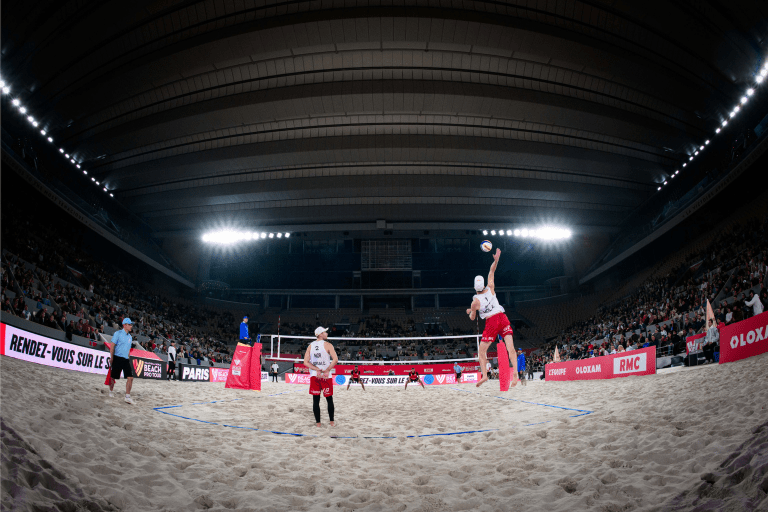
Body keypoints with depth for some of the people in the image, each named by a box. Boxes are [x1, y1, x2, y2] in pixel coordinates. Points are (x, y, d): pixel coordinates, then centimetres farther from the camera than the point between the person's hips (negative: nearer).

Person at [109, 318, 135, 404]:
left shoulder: (130, 337, 14)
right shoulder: (118, 334, -4)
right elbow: (112, 346, -6)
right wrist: (111, 358, -11)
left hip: (126, 360, 5)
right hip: (117, 358, -5)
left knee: (130, 377, -8)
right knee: (113, 377, 6)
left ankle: (127, 396, -6)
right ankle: (111, 391, 32)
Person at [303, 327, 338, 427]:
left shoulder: (310, 346, 7)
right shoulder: (327, 345, -5)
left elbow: (306, 362, 0)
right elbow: (335, 360, -16)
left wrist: (317, 370, -7)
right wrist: (326, 371, -11)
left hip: (314, 376, 3)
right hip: (326, 376, -3)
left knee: (316, 400, 6)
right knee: (329, 399, 8)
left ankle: (318, 422, 8)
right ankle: (332, 422, 13)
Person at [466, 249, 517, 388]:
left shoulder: (475, 301, -3)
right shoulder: (490, 289, 1)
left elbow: (472, 318, 13)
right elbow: (491, 272, 15)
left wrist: (470, 312, 33)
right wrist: (496, 260, 14)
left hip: (491, 323, -2)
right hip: (503, 318, 3)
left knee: (482, 352, 10)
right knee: (510, 348, -6)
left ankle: (484, 375, 0)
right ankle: (515, 372, -21)